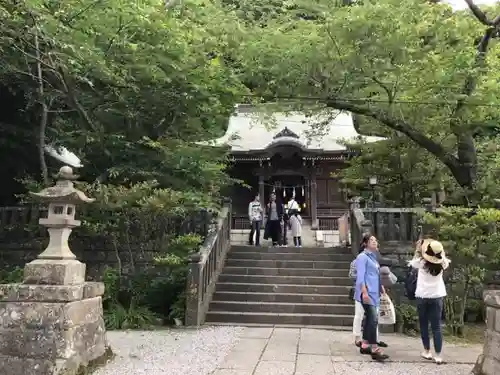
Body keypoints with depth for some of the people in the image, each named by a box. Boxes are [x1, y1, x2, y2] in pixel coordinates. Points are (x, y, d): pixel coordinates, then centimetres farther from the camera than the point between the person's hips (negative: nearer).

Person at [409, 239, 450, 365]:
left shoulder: (422, 262, -13)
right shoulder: (442, 264, -7)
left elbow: (413, 263, 10)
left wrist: (418, 250, 13)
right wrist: (440, 252, 12)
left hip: (422, 296, -1)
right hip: (437, 296, 2)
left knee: (424, 325, 12)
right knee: (436, 327, 3)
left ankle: (427, 351, 18)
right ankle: (438, 355, 0)